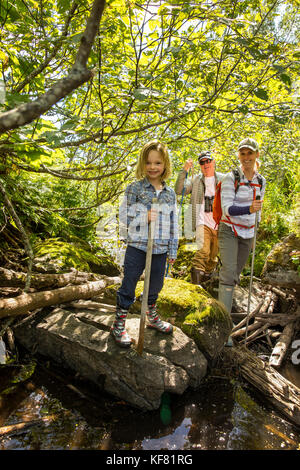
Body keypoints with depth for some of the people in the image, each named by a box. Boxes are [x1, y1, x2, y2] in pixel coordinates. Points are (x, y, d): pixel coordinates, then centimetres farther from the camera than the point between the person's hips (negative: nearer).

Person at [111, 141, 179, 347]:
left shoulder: (170, 193, 7)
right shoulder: (134, 188, -5)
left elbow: (173, 224, 11)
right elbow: (124, 217, -6)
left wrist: (173, 250, 11)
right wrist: (145, 218, -22)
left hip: (160, 249, 4)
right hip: (137, 247, -4)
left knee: (155, 286, 19)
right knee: (128, 286, 4)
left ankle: (153, 318, 42)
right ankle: (119, 325, 21)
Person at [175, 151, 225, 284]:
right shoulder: (196, 180, 8)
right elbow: (179, 190, -3)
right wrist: (184, 171, -10)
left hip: (219, 225, 2)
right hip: (202, 223, -2)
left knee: (213, 255, 13)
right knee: (203, 251, -22)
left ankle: (207, 277, 30)